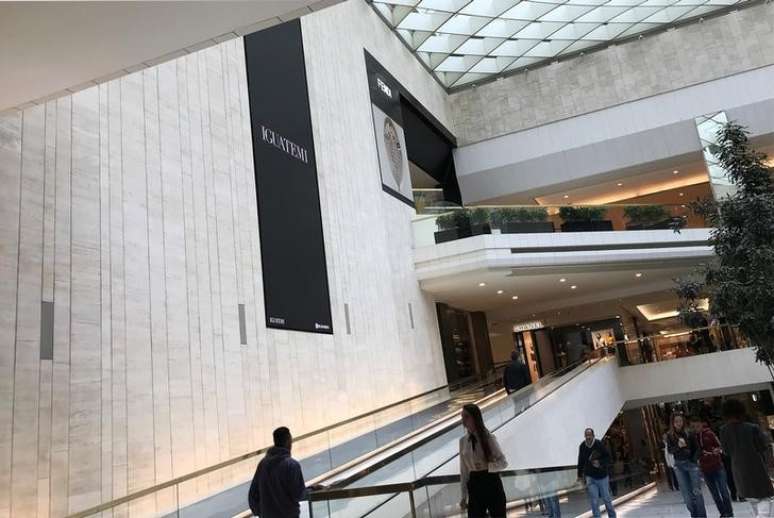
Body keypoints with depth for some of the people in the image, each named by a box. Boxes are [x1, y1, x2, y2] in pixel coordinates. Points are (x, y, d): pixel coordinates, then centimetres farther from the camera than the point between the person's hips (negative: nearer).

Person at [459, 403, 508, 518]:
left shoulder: (489, 438, -7)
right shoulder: (462, 441, 3)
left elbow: (503, 463, -5)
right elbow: (463, 470, 6)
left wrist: (486, 466, -22)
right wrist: (464, 496, 5)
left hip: (492, 484, -3)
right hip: (474, 486, 3)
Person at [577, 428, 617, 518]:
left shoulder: (599, 444, -14)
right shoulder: (582, 446, -5)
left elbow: (608, 457, -7)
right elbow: (581, 461, 7)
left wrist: (600, 463, -24)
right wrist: (580, 474, 13)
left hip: (602, 476, -1)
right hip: (590, 477, 2)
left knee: (606, 498, 10)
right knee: (594, 500, -3)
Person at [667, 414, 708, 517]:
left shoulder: (689, 433, -4)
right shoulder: (670, 435, 0)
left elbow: (697, 448, 0)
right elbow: (670, 450, -3)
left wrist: (694, 460, -12)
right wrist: (678, 446, -20)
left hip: (691, 463, -2)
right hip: (679, 465, 2)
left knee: (696, 491, -1)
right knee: (686, 493, 4)